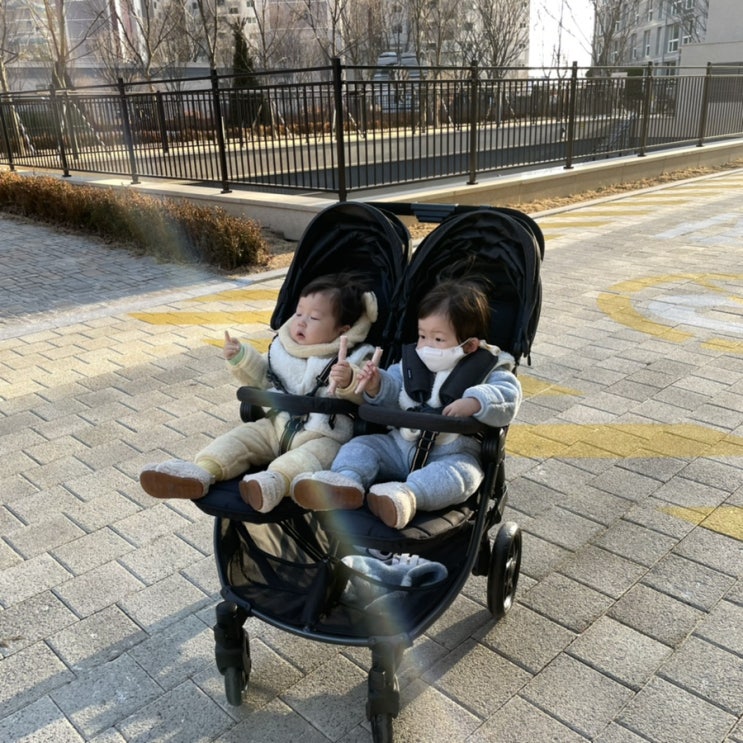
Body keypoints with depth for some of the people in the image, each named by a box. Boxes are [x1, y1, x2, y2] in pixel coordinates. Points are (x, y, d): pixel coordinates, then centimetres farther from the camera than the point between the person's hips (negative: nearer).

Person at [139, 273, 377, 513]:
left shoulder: (354, 359, 0)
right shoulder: (282, 348, 15)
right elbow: (261, 378, 24)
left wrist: (347, 381, -36)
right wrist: (241, 359, 8)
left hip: (322, 436, -5)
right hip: (275, 425, 6)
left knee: (314, 454, -36)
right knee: (239, 437, -11)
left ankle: (274, 481, -61)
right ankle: (201, 472, -31)